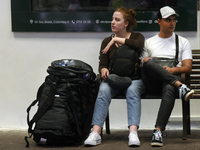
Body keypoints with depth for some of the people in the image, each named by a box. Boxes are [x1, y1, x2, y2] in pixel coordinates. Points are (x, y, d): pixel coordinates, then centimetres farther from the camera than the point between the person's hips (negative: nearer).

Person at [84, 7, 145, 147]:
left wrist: (116, 40, -10)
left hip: (134, 78, -2)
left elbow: (139, 45, -16)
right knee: (103, 90, -31)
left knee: (132, 90, -36)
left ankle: (133, 133, -48)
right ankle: (95, 133, -43)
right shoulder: (107, 41, 17)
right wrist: (103, 70, -17)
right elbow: (102, 63, 7)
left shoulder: (137, 36, 10)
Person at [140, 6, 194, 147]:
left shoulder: (183, 42, 21)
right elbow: (142, 64, 16)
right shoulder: (148, 42, 25)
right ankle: (181, 87, -44)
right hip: (152, 82, 1)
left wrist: (174, 69, -11)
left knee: (169, 89, -40)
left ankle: (158, 131, -54)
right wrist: (146, 63, -9)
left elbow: (188, 68, 10)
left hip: (173, 77, -1)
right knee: (148, 62, -34)